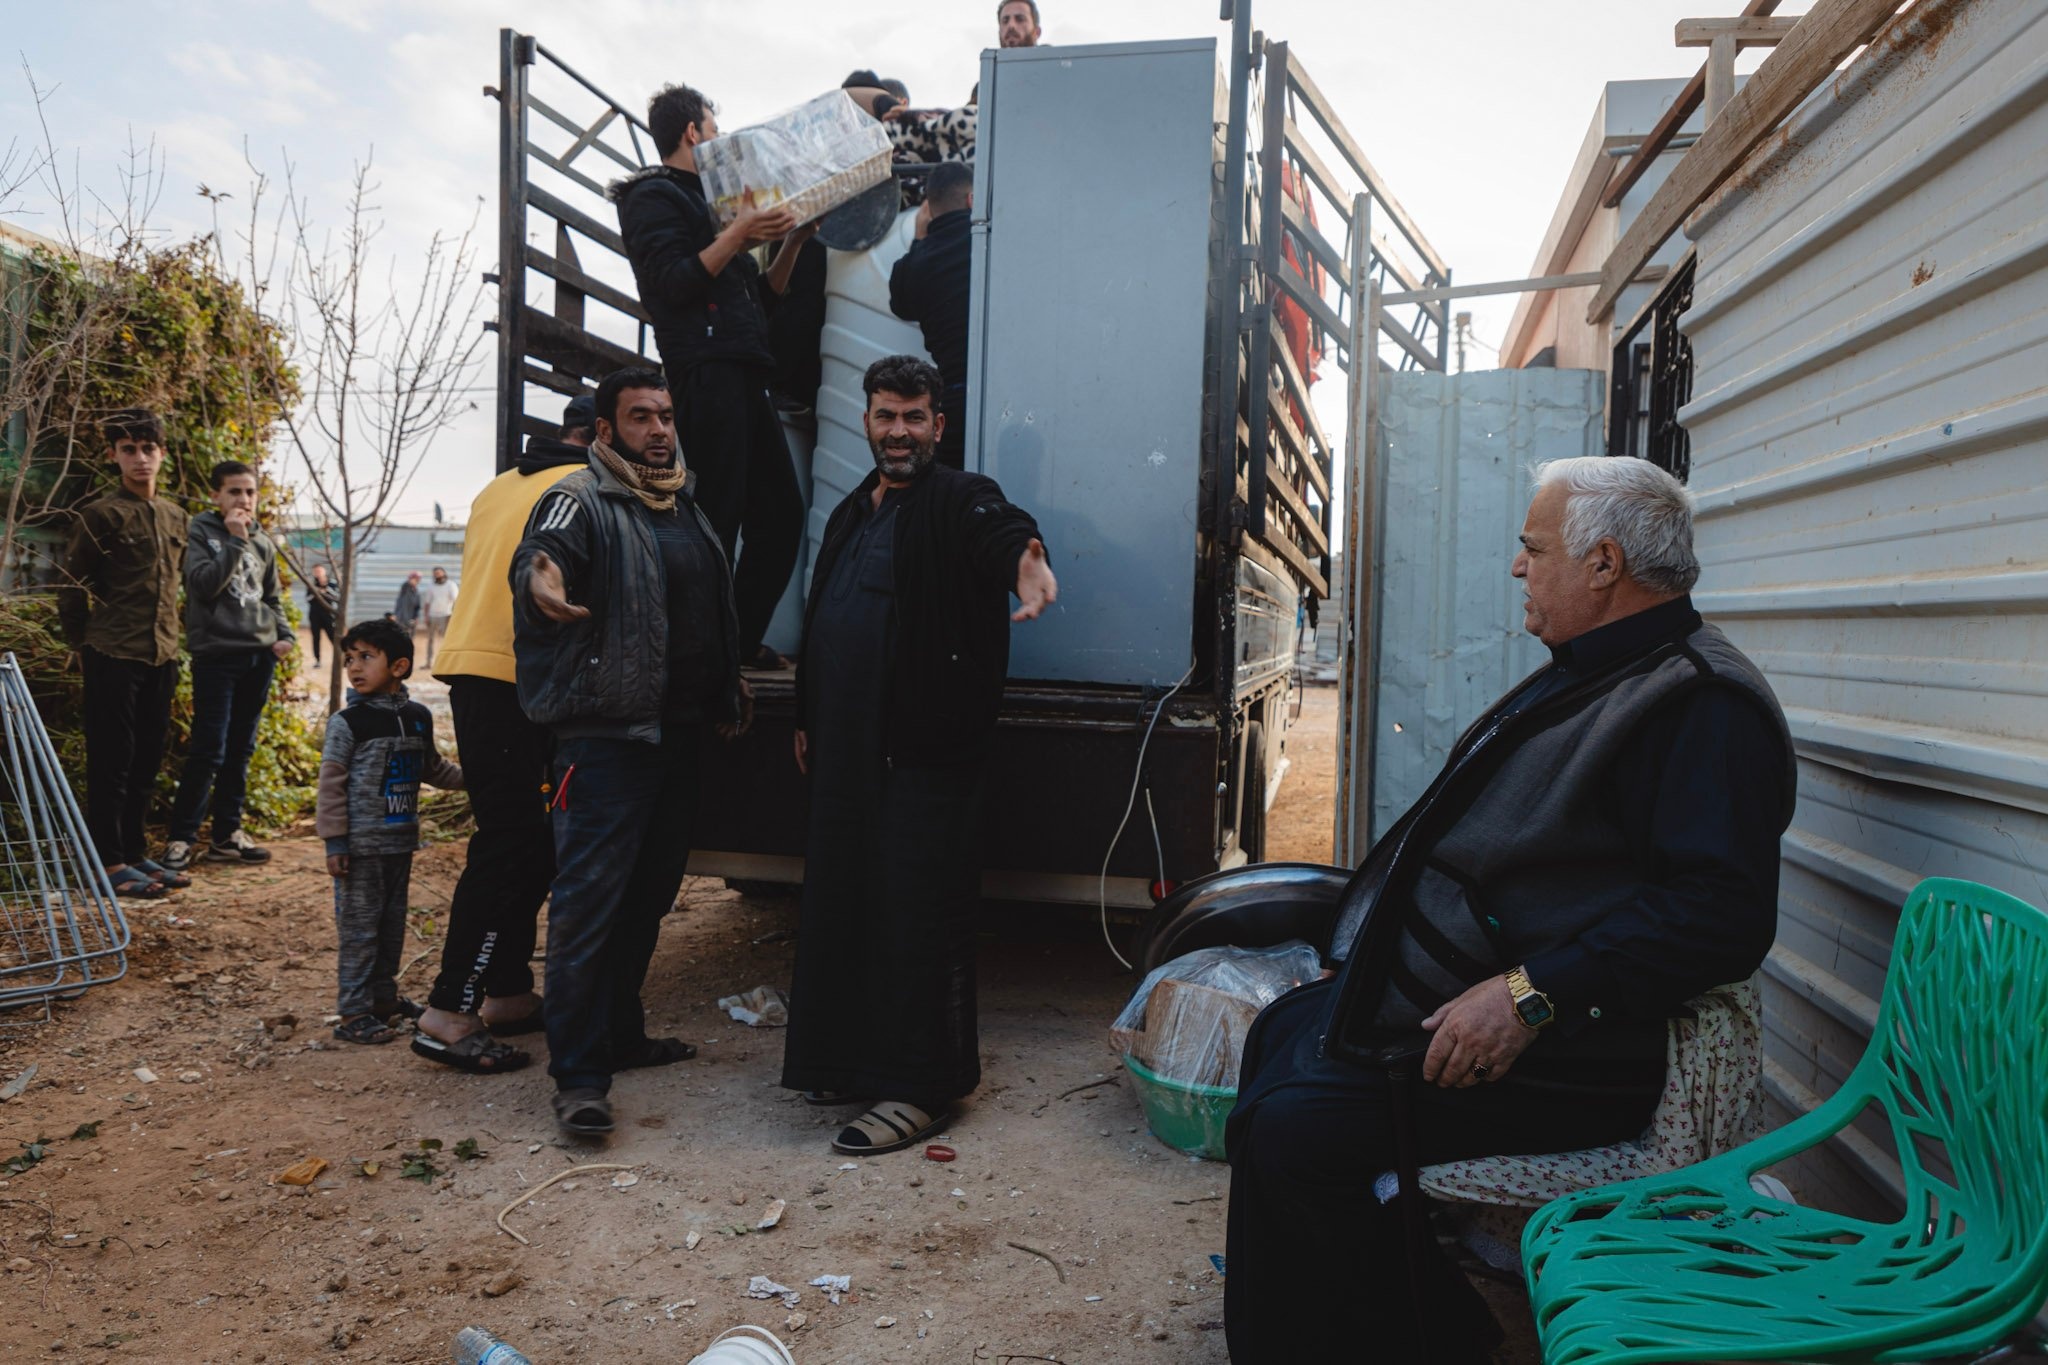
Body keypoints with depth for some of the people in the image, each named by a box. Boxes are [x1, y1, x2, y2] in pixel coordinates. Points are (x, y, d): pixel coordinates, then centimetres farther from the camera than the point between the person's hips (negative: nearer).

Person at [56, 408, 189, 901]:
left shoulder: (177, 517, 12)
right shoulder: (100, 515, -6)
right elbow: (73, 588, -2)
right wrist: (82, 644, 3)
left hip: (161, 657, 6)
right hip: (114, 658, -6)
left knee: (147, 761, 12)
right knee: (111, 761, 0)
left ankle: (135, 853, 22)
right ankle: (110, 861, 7)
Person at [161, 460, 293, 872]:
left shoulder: (264, 543, 15)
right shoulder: (201, 532, -1)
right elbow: (203, 585, -14)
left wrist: (284, 634, 6)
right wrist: (234, 540, -16)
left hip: (259, 655, 6)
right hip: (216, 654, -5)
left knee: (240, 749, 9)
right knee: (209, 750, -9)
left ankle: (226, 834, 17)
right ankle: (180, 837, 1)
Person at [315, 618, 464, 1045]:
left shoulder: (419, 717, 6)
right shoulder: (346, 722, -10)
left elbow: (431, 767, 21)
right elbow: (331, 785, -10)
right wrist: (334, 842, -13)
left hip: (400, 842, 6)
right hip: (360, 845, -5)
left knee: (392, 923, 15)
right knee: (358, 928, -1)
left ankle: (384, 996, 28)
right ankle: (354, 1013, 6)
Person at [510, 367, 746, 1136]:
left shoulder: (688, 510, 17)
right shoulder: (581, 501, -6)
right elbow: (539, 555, -27)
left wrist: (729, 690, 24)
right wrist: (540, 583, -50)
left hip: (680, 735, 8)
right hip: (607, 735, -8)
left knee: (647, 897, 16)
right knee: (589, 900, -8)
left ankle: (620, 1034, 31)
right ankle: (578, 1074, -2)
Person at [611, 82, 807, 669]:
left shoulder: (706, 198, 29)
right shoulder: (655, 197, 1)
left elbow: (759, 292, 28)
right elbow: (672, 284, -13)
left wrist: (792, 237, 18)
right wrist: (736, 235, -16)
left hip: (742, 372, 9)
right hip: (704, 371, -9)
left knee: (780, 511, 7)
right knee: (717, 514, -11)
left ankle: (743, 641, 13)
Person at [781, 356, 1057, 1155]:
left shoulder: (958, 501, -5)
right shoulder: (851, 514, 18)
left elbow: (998, 529, -30)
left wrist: (1025, 560, -53)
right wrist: (806, 720, 24)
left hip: (926, 752, -8)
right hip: (846, 751, 8)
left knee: (918, 913, -3)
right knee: (840, 903, 14)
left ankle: (919, 1088, 7)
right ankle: (851, 1058, 30)